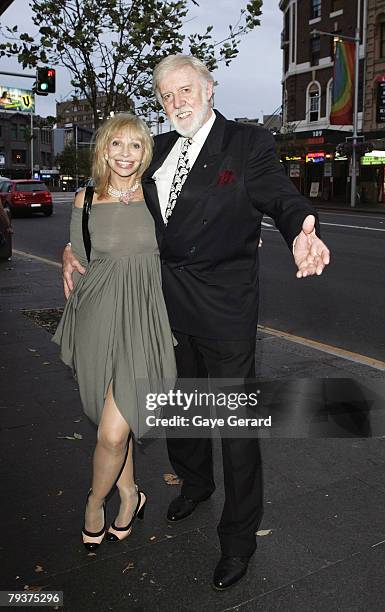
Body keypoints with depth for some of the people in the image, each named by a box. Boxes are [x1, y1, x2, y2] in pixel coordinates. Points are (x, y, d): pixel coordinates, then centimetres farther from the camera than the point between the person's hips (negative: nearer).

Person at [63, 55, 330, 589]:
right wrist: (77, 245, -2)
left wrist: (302, 236, -38)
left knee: (236, 423, 5)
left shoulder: (250, 143, -6)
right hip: (170, 304, 6)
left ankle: (239, 536, 26)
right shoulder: (159, 149, 9)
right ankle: (195, 482, 51)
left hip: (225, 309, -6)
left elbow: (285, 201, -14)